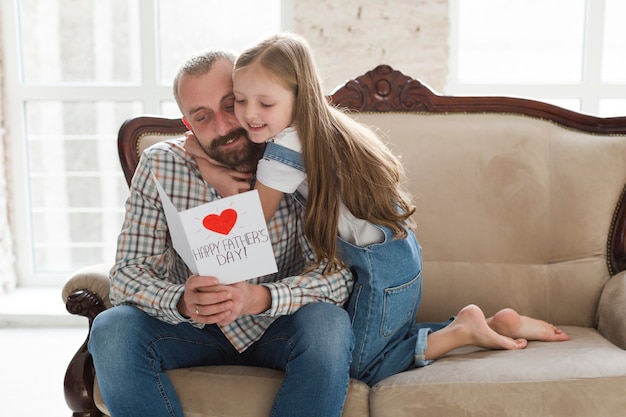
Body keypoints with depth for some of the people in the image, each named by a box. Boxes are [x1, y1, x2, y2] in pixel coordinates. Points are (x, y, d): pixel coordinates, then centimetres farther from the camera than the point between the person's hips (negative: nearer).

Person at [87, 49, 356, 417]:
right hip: (194, 329, 2)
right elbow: (127, 274, -13)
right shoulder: (160, 166, -12)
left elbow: (337, 273, -20)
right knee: (112, 329, -25)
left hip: (278, 329, -1)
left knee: (328, 325, -33)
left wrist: (258, 297, -38)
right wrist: (181, 302, -35)